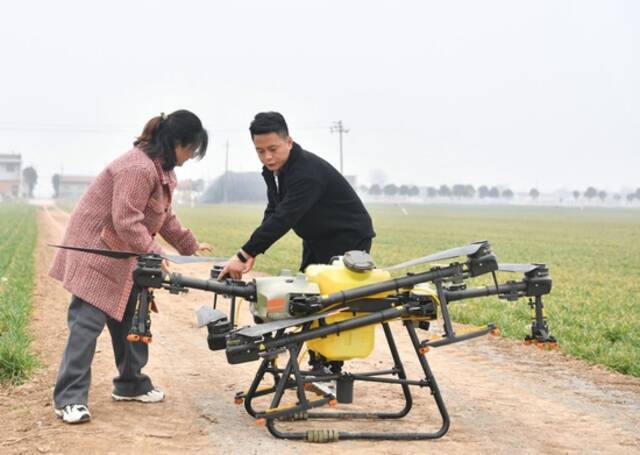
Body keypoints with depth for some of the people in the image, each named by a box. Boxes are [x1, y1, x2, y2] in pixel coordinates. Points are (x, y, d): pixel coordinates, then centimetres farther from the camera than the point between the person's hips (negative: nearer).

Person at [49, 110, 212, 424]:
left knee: (129, 319, 14)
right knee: (88, 322, -12)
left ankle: (130, 384, 26)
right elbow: (126, 221, -29)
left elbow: (164, 216, 18)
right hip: (97, 250, -11)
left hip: (121, 255, 11)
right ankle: (70, 399, -9)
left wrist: (189, 245, 15)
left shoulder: (161, 168, 11)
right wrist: (153, 254, -30)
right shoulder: (138, 168, -24)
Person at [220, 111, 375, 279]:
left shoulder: (307, 172, -31)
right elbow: (273, 212, 0)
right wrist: (251, 252, -14)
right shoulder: (273, 168, -2)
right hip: (317, 239, 9)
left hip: (349, 238, -9)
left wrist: (243, 255, -38)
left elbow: (283, 218, -37)